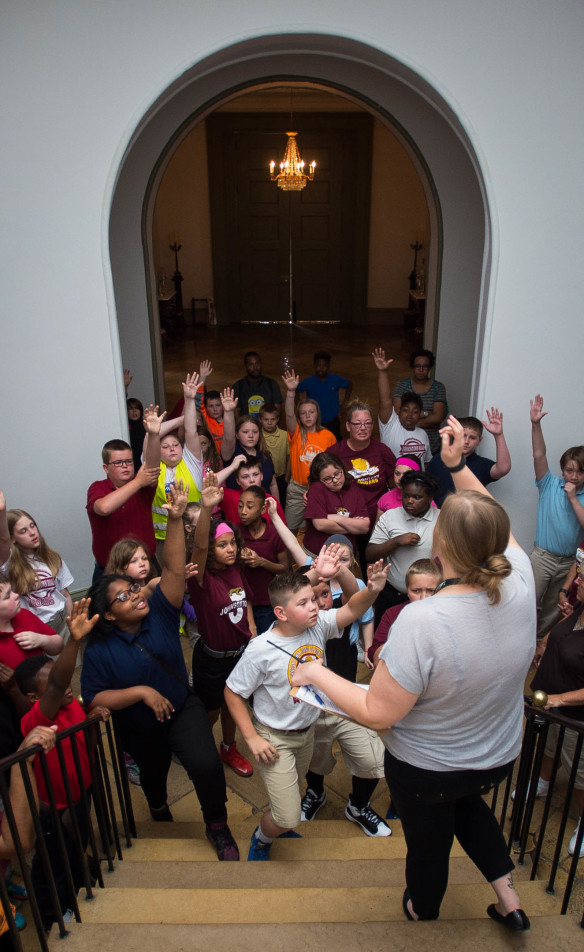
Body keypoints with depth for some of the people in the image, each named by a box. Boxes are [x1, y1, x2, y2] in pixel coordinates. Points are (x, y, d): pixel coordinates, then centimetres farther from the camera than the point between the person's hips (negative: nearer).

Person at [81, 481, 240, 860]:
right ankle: (158, 805, 66)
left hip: (184, 709, -1)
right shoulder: (99, 649, -19)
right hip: (140, 729, 1)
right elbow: (94, 698, -20)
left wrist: (176, 519, -41)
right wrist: (140, 692, -31)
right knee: (153, 773, 28)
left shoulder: (159, 613, -17)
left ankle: (217, 826, 7)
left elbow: (174, 569, -30)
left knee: (207, 765, -22)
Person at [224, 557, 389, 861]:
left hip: (307, 730, 6)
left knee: (292, 791, 28)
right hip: (275, 739, -5)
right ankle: (260, 840, 34)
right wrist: (252, 738, -17)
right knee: (288, 817, 0)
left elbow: (351, 609, -23)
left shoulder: (318, 625, -15)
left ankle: (278, 824, 60)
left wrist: (371, 590, -44)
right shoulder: (261, 650, -27)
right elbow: (232, 692, -17)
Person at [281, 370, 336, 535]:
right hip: (297, 488, 0)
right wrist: (291, 392, -38)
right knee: (290, 528, 9)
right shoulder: (297, 433, -4)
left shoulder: (328, 436, -1)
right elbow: (289, 415, -23)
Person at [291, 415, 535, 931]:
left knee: (428, 840, 28)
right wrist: (458, 465, -5)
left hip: (425, 768, -4)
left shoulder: (421, 622, -39)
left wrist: (316, 674, -16)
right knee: (465, 800, 40)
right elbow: (494, 527, -4)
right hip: (500, 757, 5)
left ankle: (423, 911, 57)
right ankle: (507, 892, 39)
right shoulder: (520, 583, -25)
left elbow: (377, 713, -29)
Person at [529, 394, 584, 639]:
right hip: (543, 557, -2)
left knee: (552, 608, 18)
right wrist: (535, 424, -28)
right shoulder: (550, 485, -5)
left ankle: (540, 642, 37)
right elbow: (539, 455, -17)